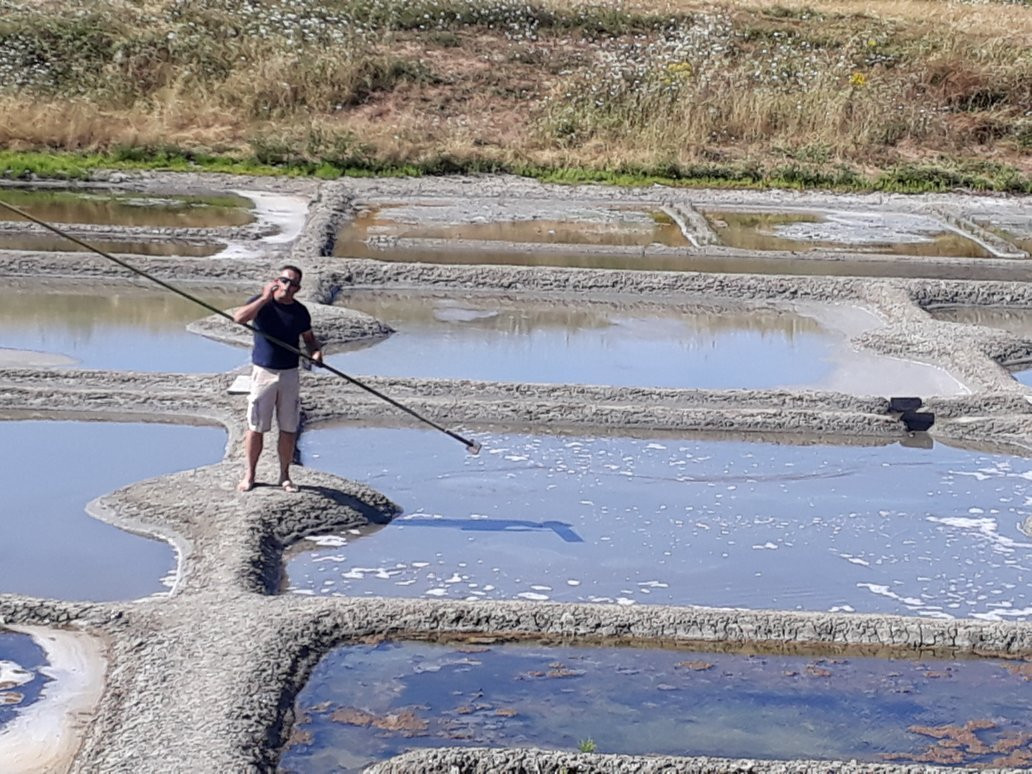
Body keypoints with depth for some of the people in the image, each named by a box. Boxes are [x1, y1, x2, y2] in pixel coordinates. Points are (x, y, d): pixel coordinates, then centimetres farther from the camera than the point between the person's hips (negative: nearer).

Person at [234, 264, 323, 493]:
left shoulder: (300, 311, 3)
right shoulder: (261, 303, -6)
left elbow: (309, 338, 16)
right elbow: (238, 317, -24)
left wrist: (316, 351, -6)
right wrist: (264, 298, -28)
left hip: (290, 374, 3)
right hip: (263, 372, -3)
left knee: (289, 429, 5)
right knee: (256, 428, 2)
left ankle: (284, 476, 18)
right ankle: (249, 474, 15)